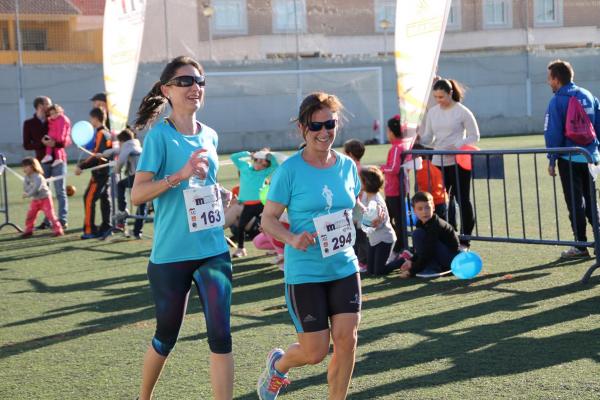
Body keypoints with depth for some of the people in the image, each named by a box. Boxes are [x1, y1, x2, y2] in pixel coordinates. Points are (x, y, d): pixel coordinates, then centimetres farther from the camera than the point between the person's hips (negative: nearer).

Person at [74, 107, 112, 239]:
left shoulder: (101, 134, -15)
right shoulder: (106, 133, 14)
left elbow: (97, 156, -21)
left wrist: (81, 166, -20)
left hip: (100, 172, -10)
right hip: (105, 171, 10)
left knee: (89, 198, -9)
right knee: (104, 198, 12)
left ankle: (90, 230, -10)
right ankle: (106, 227, 15)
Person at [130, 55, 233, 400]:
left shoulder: (210, 136, 8)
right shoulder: (160, 135, -9)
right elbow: (137, 195, -15)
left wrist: (217, 194, 7)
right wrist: (180, 175, -24)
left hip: (213, 251, 4)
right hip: (171, 254, -4)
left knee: (220, 333, -6)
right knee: (167, 335, 11)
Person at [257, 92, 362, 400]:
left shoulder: (347, 166, 4)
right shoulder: (290, 170, -11)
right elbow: (268, 219, -7)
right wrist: (292, 238, -24)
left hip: (344, 268, 4)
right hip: (304, 273, -4)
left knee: (346, 341, -4)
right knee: (315, 352, 1)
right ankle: (278, 364, 36)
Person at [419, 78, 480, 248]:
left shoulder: (462, 112, -5)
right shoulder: (432, 112, 9)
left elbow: (474, 136, -3)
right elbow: (429, 138, 13)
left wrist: (456, 146, -17)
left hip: (458, 162, -5)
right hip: (438, 163, 5)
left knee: (462, 200, 1)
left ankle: (464, 240, 10)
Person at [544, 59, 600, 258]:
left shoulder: (557, 101, -11)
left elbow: (553, 133, -12)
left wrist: (551, 160, -5)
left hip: (569, 159, -6)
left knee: (575, 204, 1)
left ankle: (580, 246, 4)